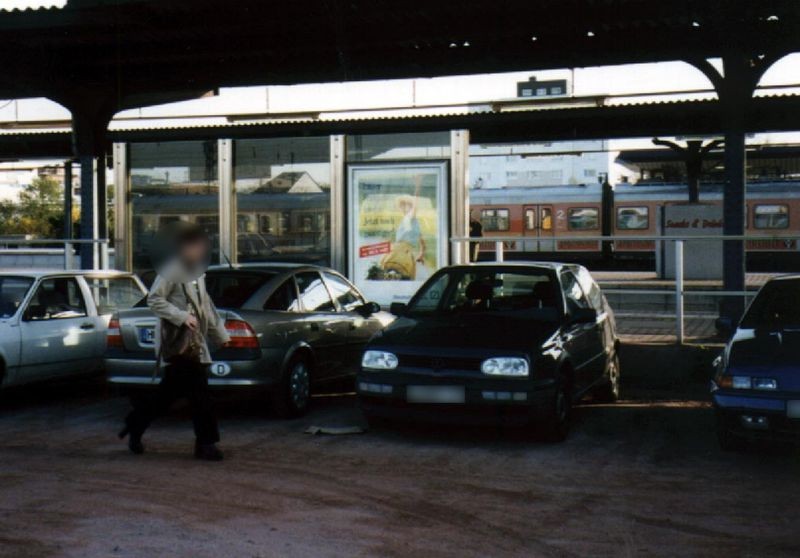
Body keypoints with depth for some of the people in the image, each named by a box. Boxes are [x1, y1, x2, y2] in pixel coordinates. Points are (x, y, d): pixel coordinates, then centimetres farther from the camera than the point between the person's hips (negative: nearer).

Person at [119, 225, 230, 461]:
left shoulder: (197, 274, 19)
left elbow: (207, 307, 26)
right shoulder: (171, 271, -8)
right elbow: (154, 299, -14)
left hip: (194, 342, 9)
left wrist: (221, 335, 26)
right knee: (200, 395, -10)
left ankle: (135, 425, 26)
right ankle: (206, 443, -4)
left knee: (169, 392, 12)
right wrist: (181, 317, -21)